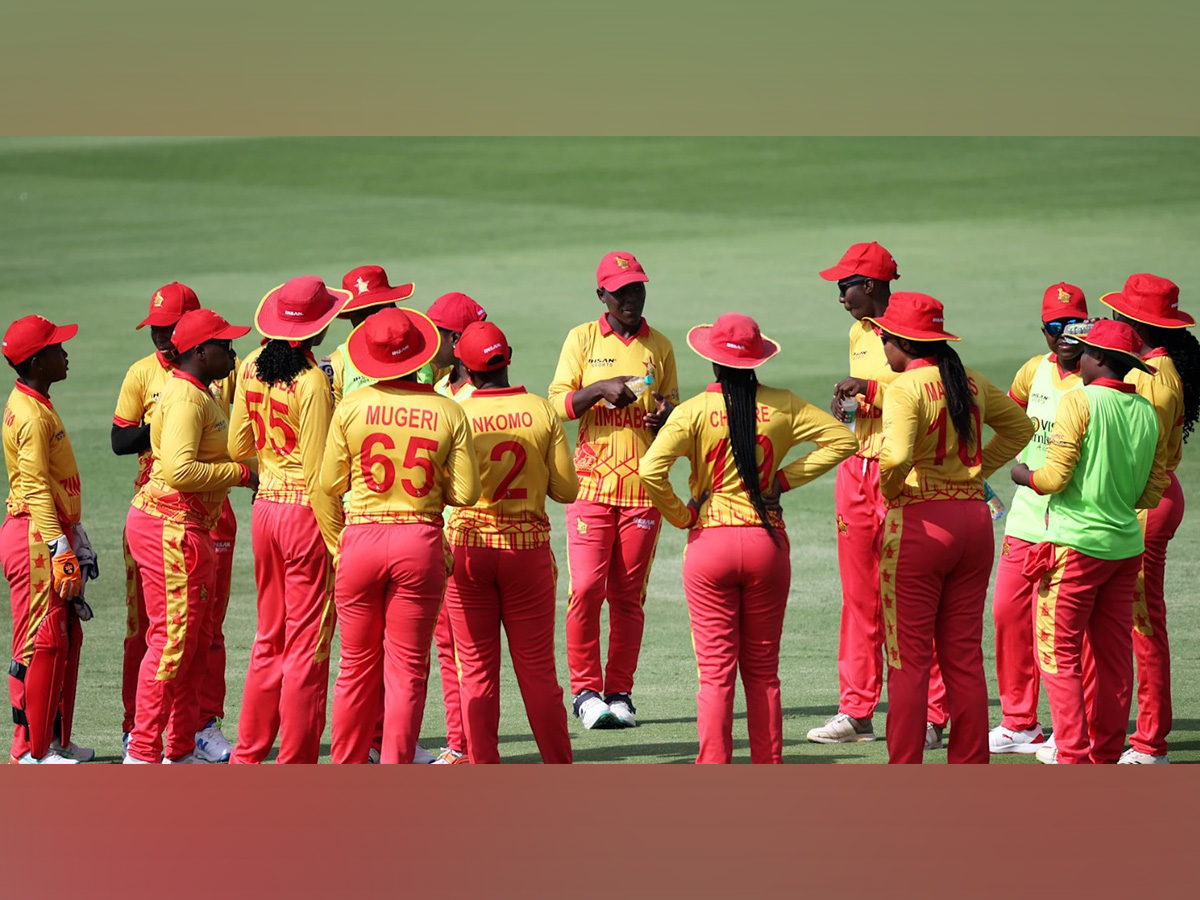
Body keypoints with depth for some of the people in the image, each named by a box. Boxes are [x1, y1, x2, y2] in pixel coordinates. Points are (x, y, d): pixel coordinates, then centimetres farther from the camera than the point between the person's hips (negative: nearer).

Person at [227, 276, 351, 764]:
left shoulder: (251, 368, 3)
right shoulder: (312, 383, -17)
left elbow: (238, 447, 13)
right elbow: (319, 474, -18)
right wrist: (338, 544, -14)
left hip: (265, 507, 7)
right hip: (306, 513, -7)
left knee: (269, 641, 18)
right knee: (307, 647, 1)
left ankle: (248, 754, 23)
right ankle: (296, 768, 4)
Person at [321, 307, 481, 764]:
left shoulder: (351, 407, -5)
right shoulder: (448, 413, -5)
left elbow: (330, 483, 1)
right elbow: (465, 493, -4)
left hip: (361, 538, 1)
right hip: (420, 543, -1)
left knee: (357, 665, 13)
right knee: (407, 668, 5)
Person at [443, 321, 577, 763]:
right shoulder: (542, 412, -4)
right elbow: (567, 489, -1)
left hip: (469, 547, -1)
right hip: (528, 547, 1)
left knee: (477, 669, 6)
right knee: (537, 669, 8)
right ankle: (560, 768, 12)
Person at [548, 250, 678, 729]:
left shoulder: (659, 346, 11)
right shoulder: (583, 339, 6)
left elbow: (674, 406, 18)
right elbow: (558, 402, 0)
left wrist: (667, 415, -5)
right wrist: (602, 389, -16)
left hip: (643, 487, 2)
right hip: (591, 483, -2)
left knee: (628, 595, 3)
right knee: (586, 587, -10)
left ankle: (620, 692, 10)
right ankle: (585, 690, 0)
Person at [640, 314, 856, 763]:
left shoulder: (694, 412, -8)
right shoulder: (782, 406, 0)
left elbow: (650, 470, -19)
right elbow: (842, 439, 4)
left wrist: (680, 515, -4)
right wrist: (786, 478, 4)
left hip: (710, 543, -2)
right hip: (767, 542, 2)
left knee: (715, 671, 1)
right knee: (763, 671, 12)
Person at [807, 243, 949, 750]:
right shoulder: (859, 333, 15)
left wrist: (870, 390, -20)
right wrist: (847, 403, 8)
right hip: (857, 468, 8)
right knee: (858, 597, 10)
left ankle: (931, 717, -4)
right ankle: (855, 713, 15)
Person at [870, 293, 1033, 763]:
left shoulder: (905, 389, -13)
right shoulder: (970, 383, 8)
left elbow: (896, 457, -27)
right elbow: (1020, 428, 23)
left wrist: (889, 488, -7)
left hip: (919, 520, -6)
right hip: (974, 518, 6)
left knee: (908, 659, 0)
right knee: (964, 657, 12)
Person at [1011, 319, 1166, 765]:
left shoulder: (1081, 401, -11)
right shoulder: (1146, 411, 7)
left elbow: (1054, 477, -15)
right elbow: (1152, 492, 11)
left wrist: (1024, 475, 5)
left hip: (1077, 543, -6)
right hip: (1127, 544, 6)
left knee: (1059, 653, -2)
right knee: (1113, 655, 12)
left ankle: (1073, 757, -9)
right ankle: (1106, 756, 17)